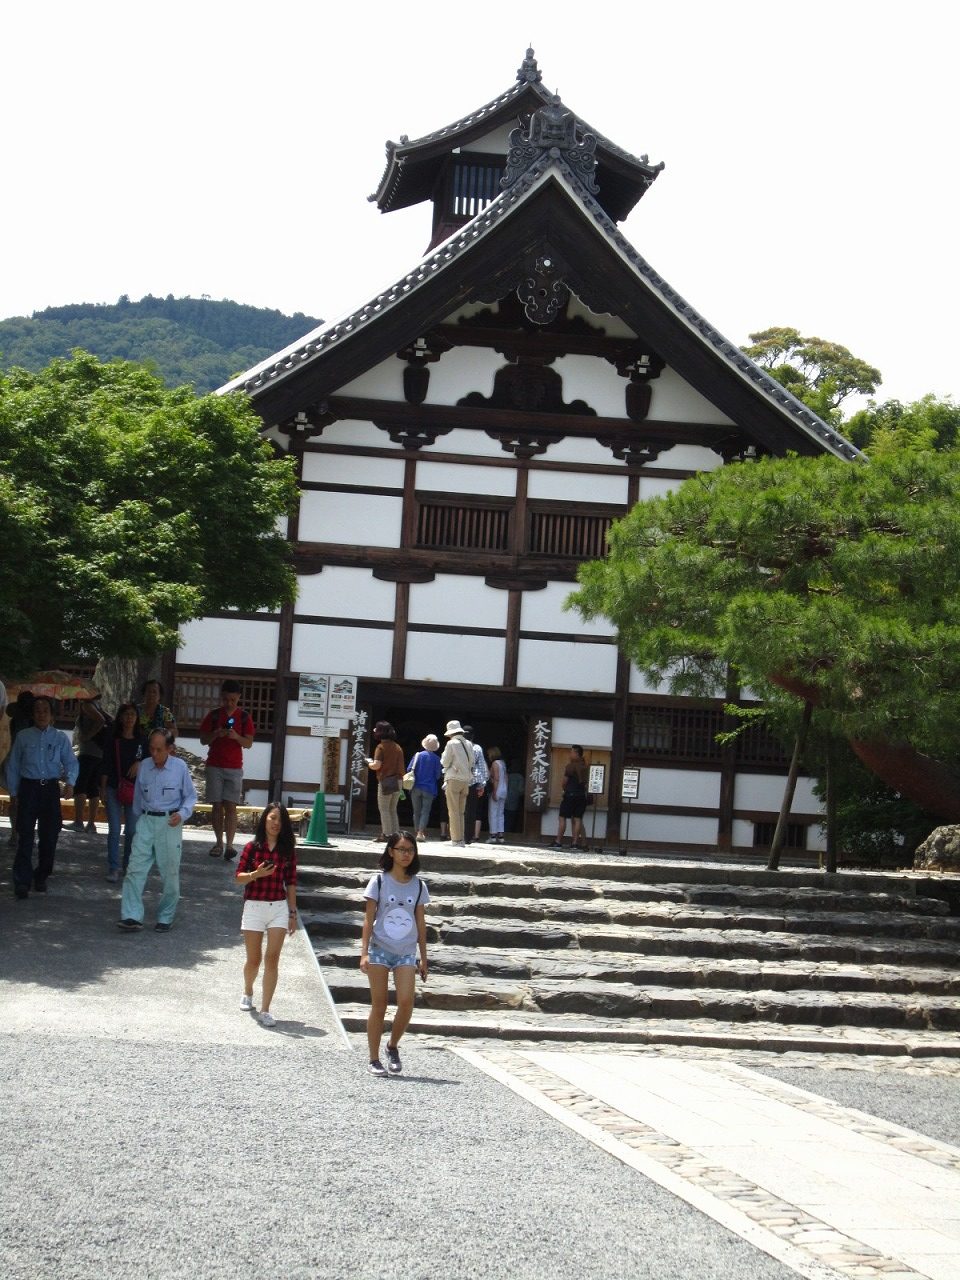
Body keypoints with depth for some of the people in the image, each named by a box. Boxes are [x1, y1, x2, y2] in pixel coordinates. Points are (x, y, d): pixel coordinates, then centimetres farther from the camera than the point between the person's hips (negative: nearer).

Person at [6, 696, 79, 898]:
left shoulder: (60, 738, 5)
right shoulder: (23, 736, 4)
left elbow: (71, 763, 1)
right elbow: (13, 765, 7)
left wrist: (70, 783, -16)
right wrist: (14, 792, 5)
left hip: (51, 788, 1)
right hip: (29, 788, -1)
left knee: (49, 835, 6)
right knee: (25, 835, -6)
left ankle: (41, 878, 22)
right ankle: (22, 881, -4)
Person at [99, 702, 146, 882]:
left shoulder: (141, 740, 4)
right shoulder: (112, 739, 0)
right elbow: (105, 765, 1)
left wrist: (139, 764, -10)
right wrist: (103, 789, -2)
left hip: (135, 790, 1)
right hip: (114, 789, -1)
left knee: (132, 830, 5)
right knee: (114, 830, -1)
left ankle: (129, 865, 19)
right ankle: (113, 868, 3)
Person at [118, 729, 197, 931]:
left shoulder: (180, 767, -6)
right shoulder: (144, 767, 3)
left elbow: (191, 796, 2)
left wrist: (183, 814, -14)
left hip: (169, 824, -2)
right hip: (146, 821, 2)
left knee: (169, 873, 4)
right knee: (135, 868, -7)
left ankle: (166, 918, 16)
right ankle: (132, 916, -8)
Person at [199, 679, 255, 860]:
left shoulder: (244, 717, 3)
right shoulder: (213, 715, 5)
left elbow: (249, 743, 0)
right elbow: (203, 740, 5)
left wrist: (236, 736, -20)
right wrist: (216, 734, -15)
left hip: (234, 768, -1)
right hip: (214, 766, 1)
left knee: (230, 806, -9)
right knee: (217, 806, 2)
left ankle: (229, 845, -14)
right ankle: (219, 843, 8)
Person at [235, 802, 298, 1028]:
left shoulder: (288, 849, 3)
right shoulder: (253, 847, -2)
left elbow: (291, 882, 6)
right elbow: (239, 877, 0)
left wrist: (292, 913, 5)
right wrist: (256, 874, -20)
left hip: (279, 908, 1)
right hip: (254, 906, -1)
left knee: (272, 959, -7)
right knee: (254, 959, 9)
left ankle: (265, 1010, -4)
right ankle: (247, 993, 40)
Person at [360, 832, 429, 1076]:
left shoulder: (418, 886, 7)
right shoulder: (379, 881, -1)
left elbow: (420, 923, 11)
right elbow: (368, 919, -1)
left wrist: (423, 957, 10)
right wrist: (364, 952, -9)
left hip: (406, 953, 2)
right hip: (380, 950, -2)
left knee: (406, 1002, -13)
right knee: (379, 1006, 1)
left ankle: (393, 1046, 11)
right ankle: (374, 1059, 10)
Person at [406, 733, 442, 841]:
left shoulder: (418, 755, -3)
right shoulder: (436, 759, -5)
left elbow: (409, 769, -5)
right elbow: (438, 775, -4)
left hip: (416, 787, 1)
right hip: (429, 789, -1)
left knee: (417, 811, 12)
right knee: (425, 811, 1)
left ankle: (418, 831, 13)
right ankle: (421, 832, -12)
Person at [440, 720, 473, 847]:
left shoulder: (451, 744, -9)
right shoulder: (469, 744, 8)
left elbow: (445, 762, -5)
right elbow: (471, 762, 9)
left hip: (454, 779, -6)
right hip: (466, 780, 6)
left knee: (453, 812, -3)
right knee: (460, 812, 12)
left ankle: (456, 840, -6)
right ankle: (460, 840, 12)